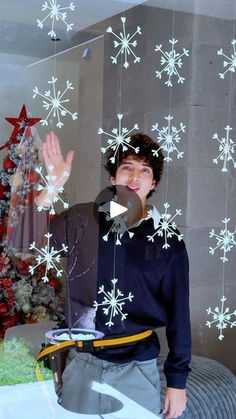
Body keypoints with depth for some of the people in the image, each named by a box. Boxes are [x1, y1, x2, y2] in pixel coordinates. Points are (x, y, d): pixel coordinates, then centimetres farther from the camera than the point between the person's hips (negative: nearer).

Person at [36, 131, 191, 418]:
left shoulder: (168, 241, -3)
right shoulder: (83, 220, -1)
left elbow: (178, 313, 0)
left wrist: (177, 381, 0)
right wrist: (52, 185, -21)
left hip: (138, 369, -1)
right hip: (82, 364, 1)